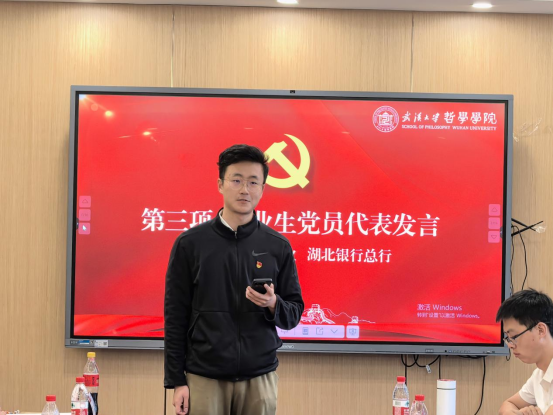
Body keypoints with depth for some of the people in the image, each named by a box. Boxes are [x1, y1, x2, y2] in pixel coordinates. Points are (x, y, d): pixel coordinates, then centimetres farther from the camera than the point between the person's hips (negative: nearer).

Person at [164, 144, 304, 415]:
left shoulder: (278, 246, 4)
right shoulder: (190, 243, 0)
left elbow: (294, 314, 8)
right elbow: (175, 316, 1)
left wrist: (273, 304, -14)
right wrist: (176, 381, -4)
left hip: (260, 378, 1)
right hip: (203, 377, -1)